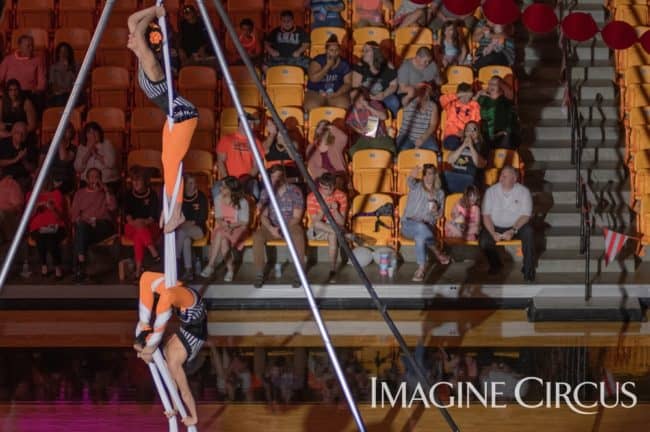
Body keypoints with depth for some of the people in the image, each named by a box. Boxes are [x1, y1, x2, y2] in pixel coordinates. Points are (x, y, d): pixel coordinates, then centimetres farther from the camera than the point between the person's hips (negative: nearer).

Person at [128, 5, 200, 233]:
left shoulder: (149, 60, -21)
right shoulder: (142, 58, 3)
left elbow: (139, 31, -36)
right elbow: (132, 20, 9)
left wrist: (155, 14, -22)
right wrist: (156, 10, 0)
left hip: (183, 114, -10)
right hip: (174, 115, 10)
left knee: (173, 163, -6)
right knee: (167, 161, 12)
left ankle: (177, 213, 0)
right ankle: (170, 208, 19)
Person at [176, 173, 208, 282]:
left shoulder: (201, 197, 0)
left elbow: (203, 217, -1)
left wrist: (191, 223, -15)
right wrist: (181, 223, -11)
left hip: (198, 229, -1)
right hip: (182, 227, 1)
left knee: (182, 232, -35)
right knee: (186, 239, -35)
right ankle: (188, 271, -41)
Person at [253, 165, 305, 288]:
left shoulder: (294, 191, -6)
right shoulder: (266, 192, 2)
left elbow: (297, 217, -7)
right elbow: (263, 215, -1)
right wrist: (271, 228, -20)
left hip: (290, 226, -2)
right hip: (271, 227, 2)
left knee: (298, 235, -36)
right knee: (257, 236, -29)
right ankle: (259, 274, -24)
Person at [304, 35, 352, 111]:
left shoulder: (344, 64, 4)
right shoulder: (318, 60, -1)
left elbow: (348, 83, 1)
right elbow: (313, 78, -15)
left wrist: (336, 94, -16)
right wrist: (328, 66, -16)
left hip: (337, 93, 1)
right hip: (315, 92, -1)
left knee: (343, 105, -31)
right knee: (311, 106, -32)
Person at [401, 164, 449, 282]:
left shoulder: (440, 193, 13)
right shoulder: (416, 186, 5)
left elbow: (439, 215, 17)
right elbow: (410, 181, -22)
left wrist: (436, 211, -10)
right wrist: (412, 175, -48)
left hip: (427, 227, 1)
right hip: (409, 225, -1)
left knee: (420, 237, -38)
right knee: (420, 227, -40)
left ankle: (421, 268, -37)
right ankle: (438, 253, -20)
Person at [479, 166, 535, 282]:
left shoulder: (523, 191, -6)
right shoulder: (491, 191, -3)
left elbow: (525, 215, -10)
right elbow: (486, 215, -5)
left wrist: (513, 231, -24)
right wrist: (493, 233, -20)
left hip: (516, 226, -1)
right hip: (496, 227, 1)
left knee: (528, 232, -33)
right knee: (483, 241, -26)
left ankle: (528, 270, -20)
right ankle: (495, 265, 8)